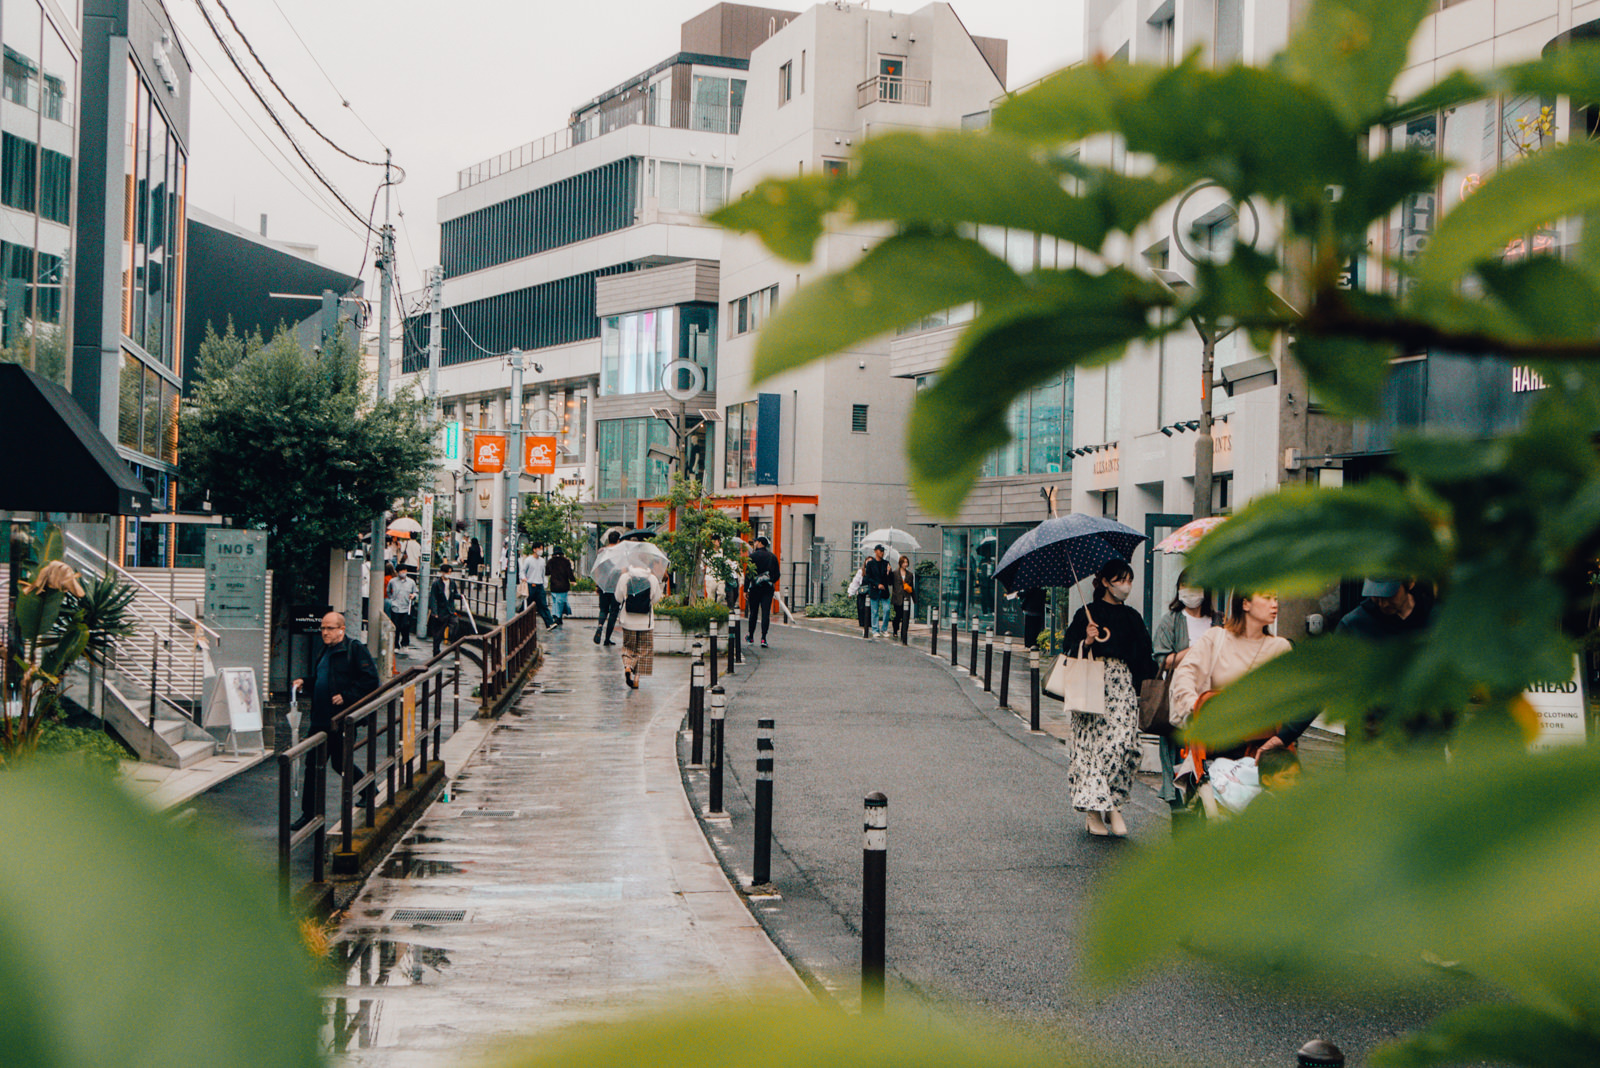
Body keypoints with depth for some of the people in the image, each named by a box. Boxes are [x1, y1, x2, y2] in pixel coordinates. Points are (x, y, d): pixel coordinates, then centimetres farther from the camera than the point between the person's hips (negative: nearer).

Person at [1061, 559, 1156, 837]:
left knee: (1125, 743, -10)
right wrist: (1087, 642, -17)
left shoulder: (1133, 617, 16)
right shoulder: (1087, 614, 3)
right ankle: (1094, 809, -3)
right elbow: (1069, 648, 1)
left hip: (1123, 686, 3)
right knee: (1093, 743, -9)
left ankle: (1113, 806, 0)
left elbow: (1144, 656, 21)